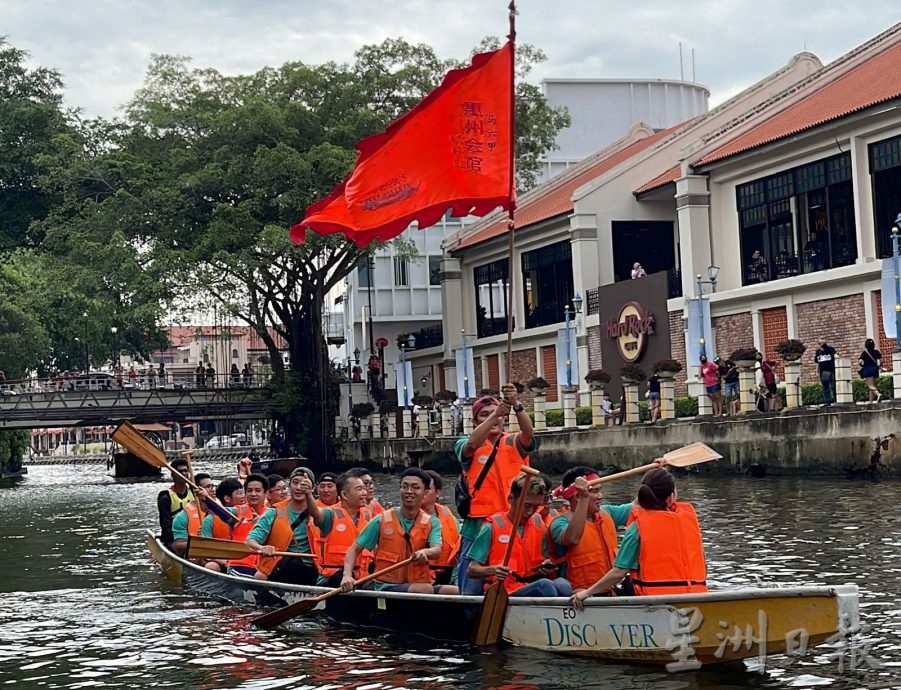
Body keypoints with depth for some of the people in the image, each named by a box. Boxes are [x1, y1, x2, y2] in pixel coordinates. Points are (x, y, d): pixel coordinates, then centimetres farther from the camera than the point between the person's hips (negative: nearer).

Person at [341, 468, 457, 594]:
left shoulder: (432, 523, 8)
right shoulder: (382, 521, 5)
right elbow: (355, 549, 6)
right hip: (387, 587, -2)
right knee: (427, 589, -33)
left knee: (455, 591, -27)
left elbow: (437, 551, -11)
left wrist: (425, 552, -36)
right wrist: (347, 575, -13)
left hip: (420, 584, 2)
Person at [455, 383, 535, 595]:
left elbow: (528, 432, -13)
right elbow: (472, 444, -18)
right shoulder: (466, 447, 5)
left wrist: (516, 406, -33)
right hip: (477, 528, -1)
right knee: (472, 592, 0)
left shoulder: (514, 444, 8)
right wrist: (496, 413, -30)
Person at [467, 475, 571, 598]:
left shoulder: (538, 524, 14)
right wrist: (493, 570, -21)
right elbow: (472, 570, 0)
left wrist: (545, 566, 1)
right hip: (504, 592, -5)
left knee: (563, 585, -30)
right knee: (545, 585, -35)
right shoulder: (493, 526, -1)